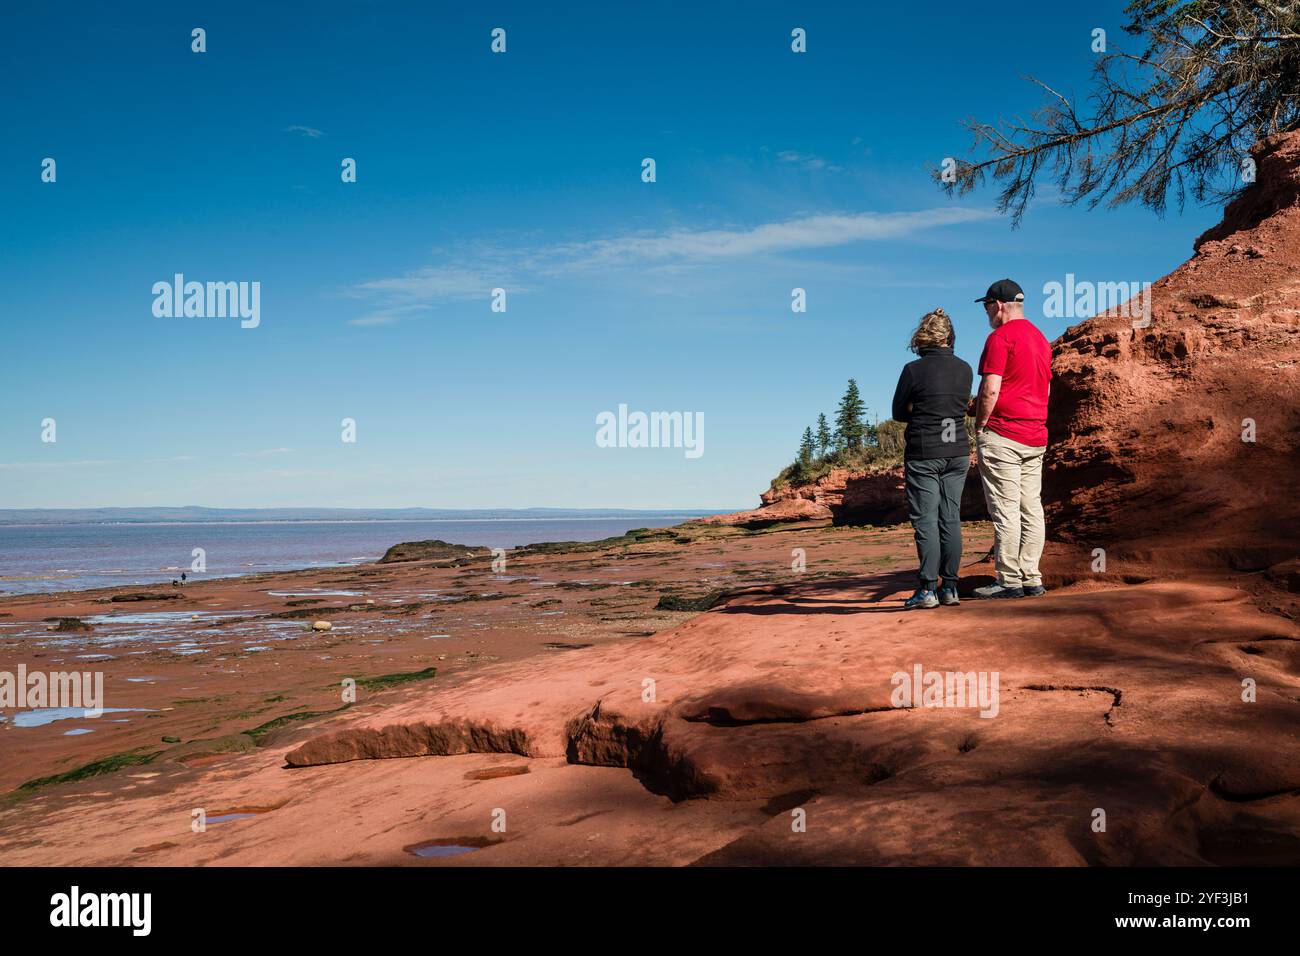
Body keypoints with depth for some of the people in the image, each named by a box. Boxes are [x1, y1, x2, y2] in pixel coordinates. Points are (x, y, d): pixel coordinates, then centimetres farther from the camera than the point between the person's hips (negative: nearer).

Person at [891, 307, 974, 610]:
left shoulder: (913, 370, -10)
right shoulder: (965, 370, 4)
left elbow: (899, 412, -1)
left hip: (923, 454, -4)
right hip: (957, 452, 5)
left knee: (925, 520, -1)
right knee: (951, 518, 8)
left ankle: (928, 589, -3)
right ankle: (949, 587, 10)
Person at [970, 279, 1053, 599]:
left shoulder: (1000, 337, -10)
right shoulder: (1040, 338, 17)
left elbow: (990, 389, -17)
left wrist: (980, 426, -7)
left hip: (1002, 435, -9)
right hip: (1036, 436, 9)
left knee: (1005, 511, -6)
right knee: (1031, 508, 8)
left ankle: (1010, 581, -4)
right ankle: (1031, 579, 10)